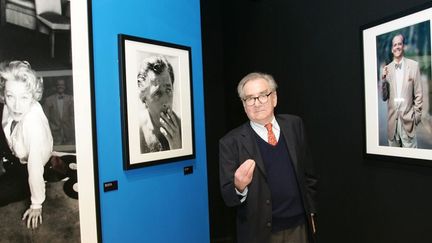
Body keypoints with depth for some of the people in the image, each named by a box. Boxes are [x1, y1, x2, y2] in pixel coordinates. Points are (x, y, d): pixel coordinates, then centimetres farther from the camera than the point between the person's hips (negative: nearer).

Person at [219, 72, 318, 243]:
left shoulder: (294, 125, -1)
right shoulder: (231, 142, -13)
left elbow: (308, 174, 7)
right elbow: (228, 197, -12)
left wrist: (311, 212, 9)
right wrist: (239, 186, -31)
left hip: (299, 226, 3)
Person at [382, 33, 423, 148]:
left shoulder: (413, 65, 1)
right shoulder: (387, 69, 5)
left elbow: (418, 94, 2)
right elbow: (384, 97, 5)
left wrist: (416, 116, -1)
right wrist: (384, 79, -10)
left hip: (407, 119, -2)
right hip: (392, 120, 2)